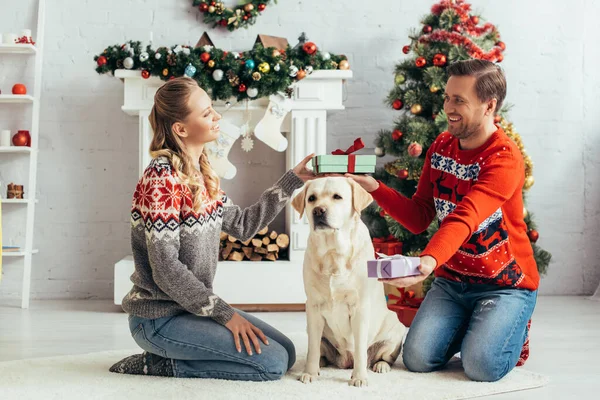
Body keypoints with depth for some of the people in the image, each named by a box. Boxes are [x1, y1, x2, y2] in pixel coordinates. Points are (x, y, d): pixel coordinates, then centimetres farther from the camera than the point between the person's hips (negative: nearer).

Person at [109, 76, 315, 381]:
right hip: (160, 318, -9)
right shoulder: (162, 179, -21)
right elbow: (166, 268, -23)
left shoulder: (202, 176, 7)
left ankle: (167, 355, 10)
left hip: (193, 306, 9)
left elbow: (243, 224, 12)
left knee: (286, 352, 10)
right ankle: (160, 364, -3)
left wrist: (293, 180, 9)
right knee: (273, 362, -12)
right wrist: (225, 314, -18)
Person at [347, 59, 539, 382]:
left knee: (481, 365, -23)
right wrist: (373, 186, -13)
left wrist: (430, 260, -53)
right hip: (451, 280, 5)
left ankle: (513, 330, 12)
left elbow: (463, 219, -36)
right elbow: (419, 219, 0)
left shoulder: (504, 159, -20)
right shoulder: (441, 147, 2)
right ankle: (470, 326, 19)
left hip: (505, 284, -5)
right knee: (417, 359, -11)